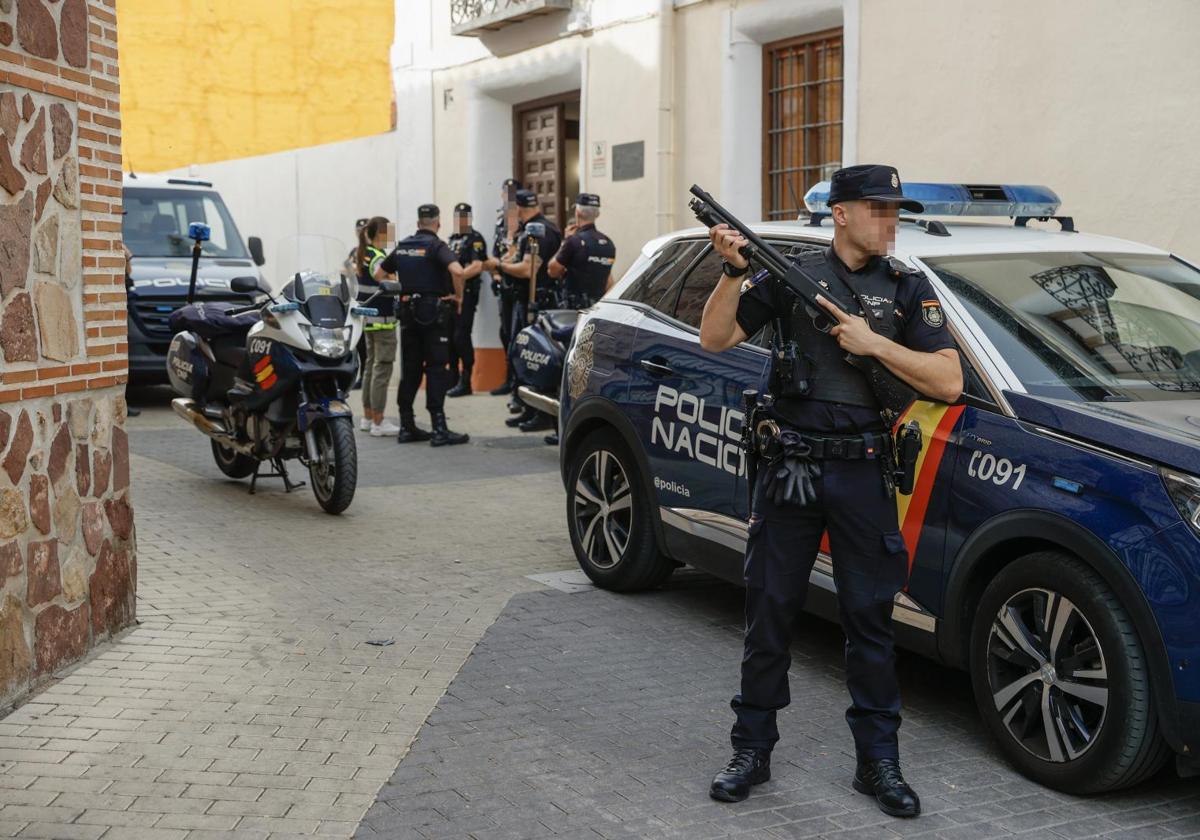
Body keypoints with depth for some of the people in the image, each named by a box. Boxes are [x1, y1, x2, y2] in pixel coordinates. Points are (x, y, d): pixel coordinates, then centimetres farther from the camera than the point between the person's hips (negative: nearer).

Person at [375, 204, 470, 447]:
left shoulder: (402, 247, 10)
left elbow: (378, 274, 17)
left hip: (407, 312, 6)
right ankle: (439, 429, -8)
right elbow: (457, 270, -27)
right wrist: (459, 296, -12)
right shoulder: (436, 246, -10)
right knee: (436, 369, -5)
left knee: (410, 369, 10)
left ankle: (406, 426, 12)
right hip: (434, 312, -6)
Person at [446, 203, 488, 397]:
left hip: (466, 293, -8)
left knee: (461, 337, -11)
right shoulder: (453, 239, 21)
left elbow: (477, 267, -16)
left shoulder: (475, 239, -4)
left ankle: (465, 382, -8)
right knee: (448, 336, 10)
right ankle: (452, 378, 18)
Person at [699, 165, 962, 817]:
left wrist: (873, 342, -12)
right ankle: (752, 749, 19)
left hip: (862, 475, 0)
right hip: (788, 469, 0)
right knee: (769, 611, 6)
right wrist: (733, 272, -14)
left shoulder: (908, 289, 5)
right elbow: (715, 339, 0)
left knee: (870, 616, 6)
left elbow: (948, 382, -3)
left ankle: (878, 762, 18)